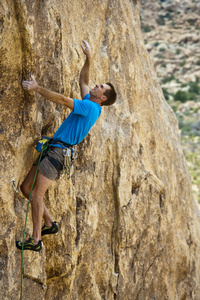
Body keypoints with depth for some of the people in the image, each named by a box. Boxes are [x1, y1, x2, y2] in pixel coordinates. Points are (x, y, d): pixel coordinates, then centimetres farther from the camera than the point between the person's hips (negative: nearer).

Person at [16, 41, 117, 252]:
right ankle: (49, 224, 18)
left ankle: (36, 240, -7)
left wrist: (37, 88, -19)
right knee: (26, 188, 10)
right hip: (53, 149, 10)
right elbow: (83, 80, 30)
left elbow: (62, 100, -20)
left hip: (60, 152, -10)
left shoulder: (91, 107, -12)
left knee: (36, 194, -11)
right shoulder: (90, 105, 16)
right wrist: (88, 58, 22)